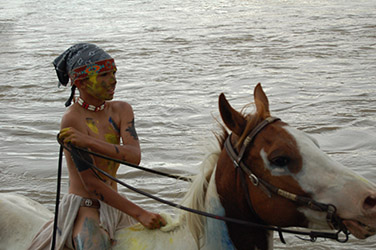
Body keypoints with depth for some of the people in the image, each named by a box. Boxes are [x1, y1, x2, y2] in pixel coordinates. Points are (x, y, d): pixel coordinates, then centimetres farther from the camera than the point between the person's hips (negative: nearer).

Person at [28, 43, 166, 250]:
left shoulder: (121, 110, 4)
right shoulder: (73, 119, -16)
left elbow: (134, 156, -14)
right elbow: (92, 184, -19)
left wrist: (89, 141, -29)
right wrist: (140, 214, -21)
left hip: (114, 207, 7)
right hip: (82, 208, -7)